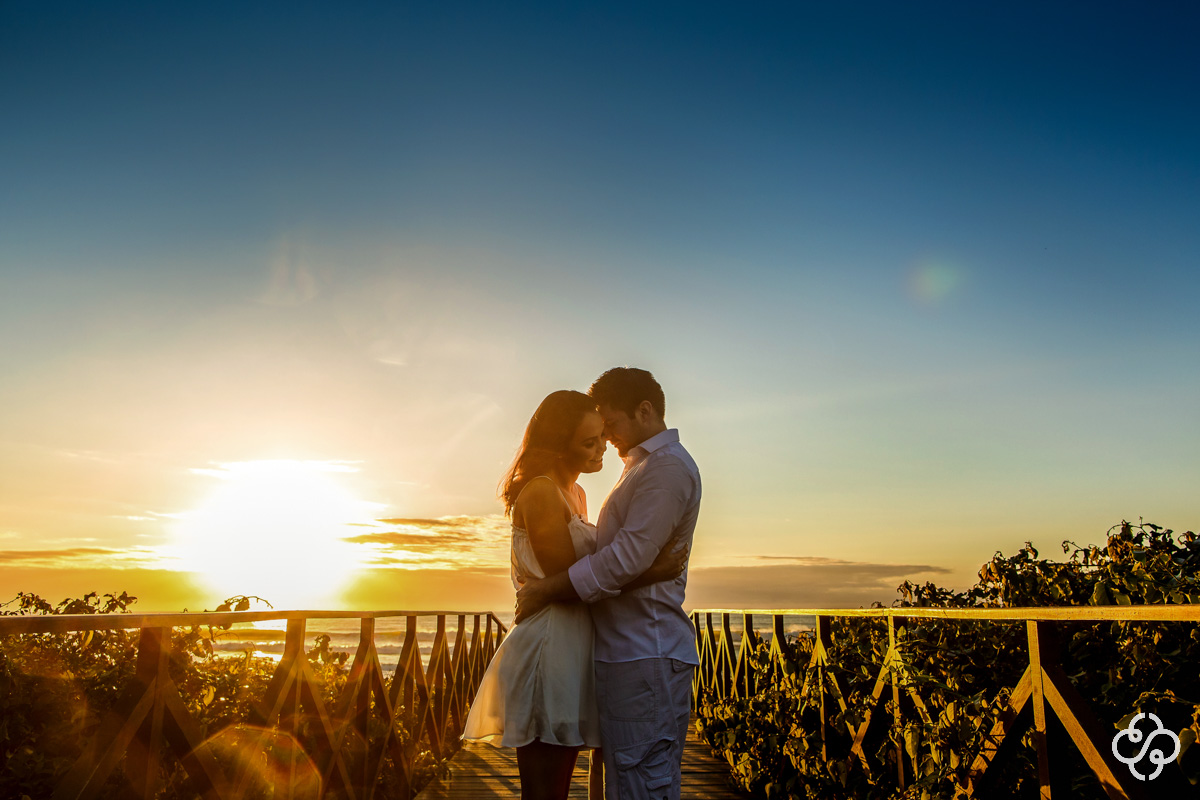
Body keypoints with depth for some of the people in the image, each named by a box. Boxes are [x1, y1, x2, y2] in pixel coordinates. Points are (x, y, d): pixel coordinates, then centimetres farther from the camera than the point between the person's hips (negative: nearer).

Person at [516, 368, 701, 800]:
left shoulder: (667, 466, -12)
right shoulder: (644, 466, 22)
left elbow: (627, 558, -20)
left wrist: (546, 590, -12)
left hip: (644, 655, -10)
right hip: (629, 651, 10)